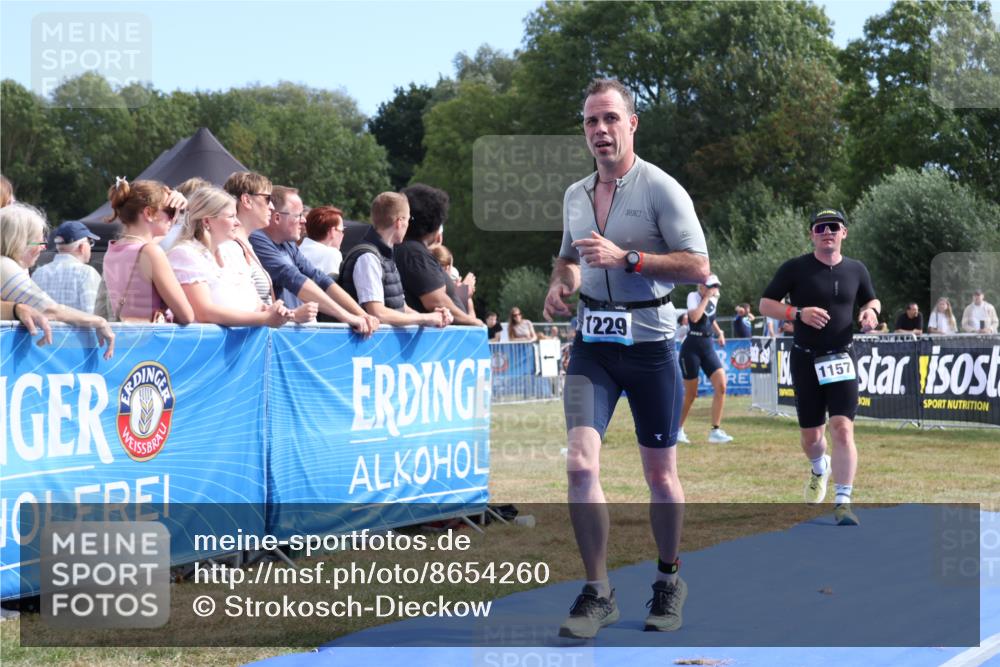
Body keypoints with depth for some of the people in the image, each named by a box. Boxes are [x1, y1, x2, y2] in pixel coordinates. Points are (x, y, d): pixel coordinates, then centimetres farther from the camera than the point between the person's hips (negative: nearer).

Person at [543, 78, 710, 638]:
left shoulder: (660, 188, -8)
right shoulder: (575, 195, 11)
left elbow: (699, 267, -14)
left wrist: (627, 258, -21)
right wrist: (561, 285, 6)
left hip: (649, 343, -4)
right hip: (592, 342, 4)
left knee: (660, 473, 6)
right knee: (581, 463, -13)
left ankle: (670, 581, 28)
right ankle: (598, 594, -2)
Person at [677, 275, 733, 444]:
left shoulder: (714, 299, 7)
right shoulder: (693, 296, -11)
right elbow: (694, 317, -31)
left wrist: (719, 332, 13)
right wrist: (706, 297, -23)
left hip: (708, 348, 6)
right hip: (691, 348, -6)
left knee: (721, 386, -10)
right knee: (691, 394, 1)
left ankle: (715, 431, -6)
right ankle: (678, 429, 21)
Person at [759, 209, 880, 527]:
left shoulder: (856, 270, 5)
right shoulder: (795, 268, -4)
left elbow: (871, 300, 21)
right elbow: (765, 304, -2)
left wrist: (871, 312, -3)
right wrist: (799, 313, -19)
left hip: (841, 358, 0)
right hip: (805, 359, 0)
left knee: (842, 428, -16)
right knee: (810, 436, 8)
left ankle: (843, 502, -14)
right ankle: (819, 469, 44)